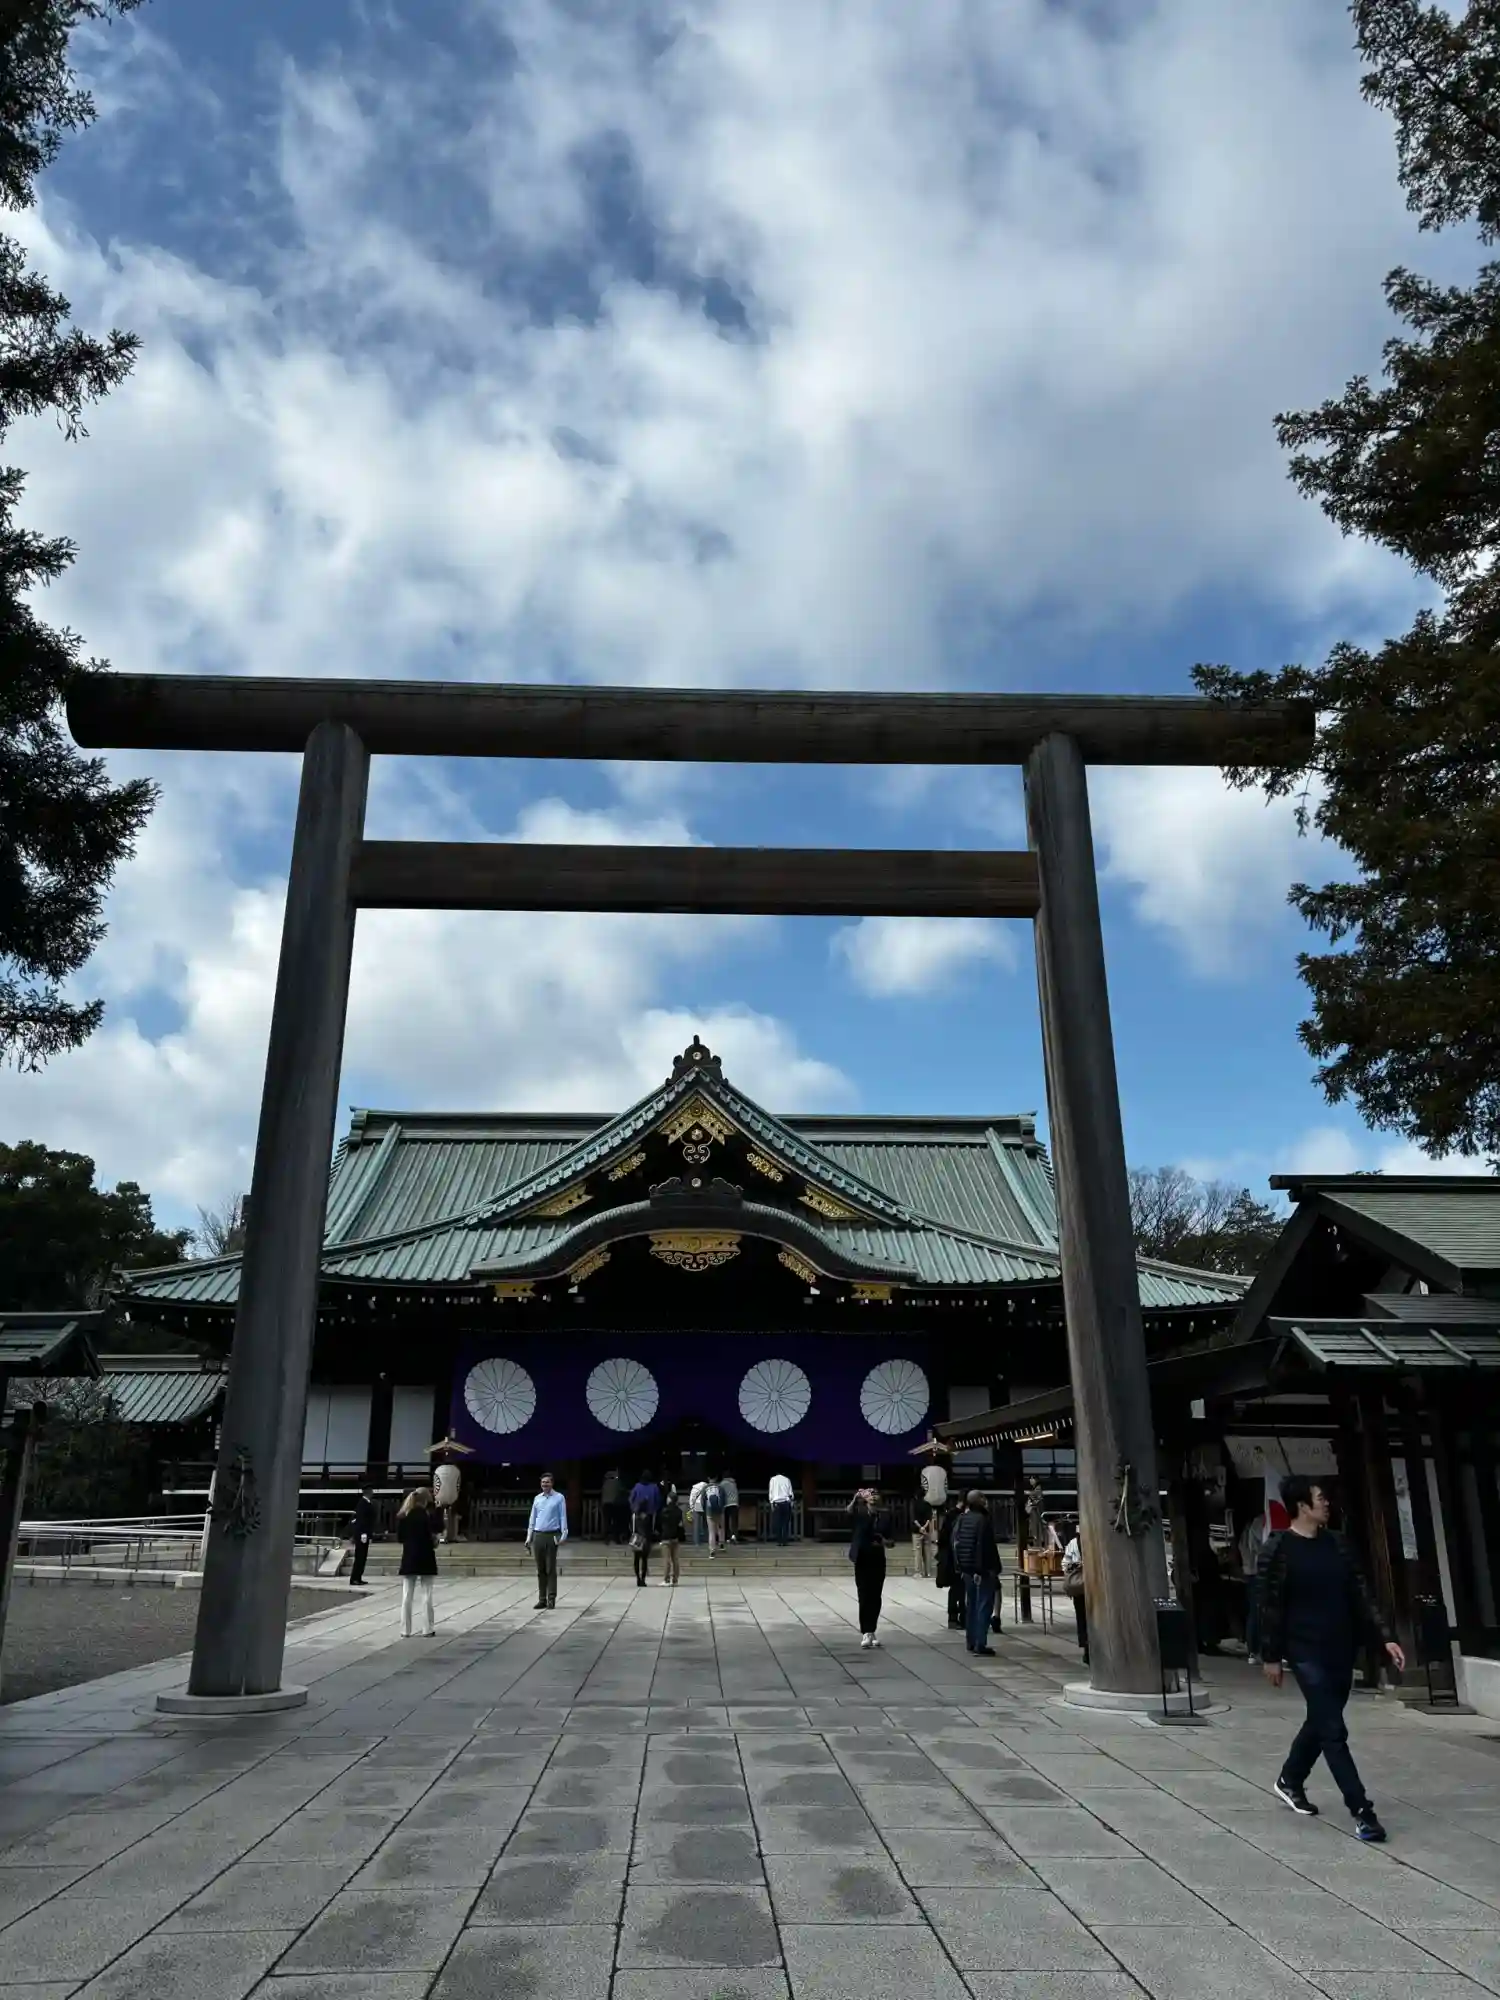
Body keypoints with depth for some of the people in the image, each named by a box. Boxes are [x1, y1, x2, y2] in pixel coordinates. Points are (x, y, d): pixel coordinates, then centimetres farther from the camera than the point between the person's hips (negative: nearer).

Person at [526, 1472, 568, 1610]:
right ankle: (541, 1599, 12)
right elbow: (532, 1518, 14)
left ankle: (551, 1599, 1)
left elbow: (563, 1517, -2)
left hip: (552, 1536, -4)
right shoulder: (537, 1498, 11)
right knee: (540, 1570, 7)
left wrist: (563, 1535, -10)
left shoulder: (559, 1498, -1)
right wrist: (529, 1537, 10)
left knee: (550, 1569, -3)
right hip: (538, 1536, 4)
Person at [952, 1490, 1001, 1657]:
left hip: (967, 1568, 8)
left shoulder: (960, 1520, 8)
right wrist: (995, 1569, -14)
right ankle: (980, 1644, -7)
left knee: (971, 1604, 16)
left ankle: (971, 1641, 20)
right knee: (984, 1605, -4)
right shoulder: (983, 1520, -17)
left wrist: (959, 1566, 15)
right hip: (983, 1569, -8)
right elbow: (989, 1547, -19)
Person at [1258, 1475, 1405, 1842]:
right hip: (1307, 1651, -6)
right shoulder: (1278, 1548, -11)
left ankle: (1289, 1781, 37)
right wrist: (1271, 1656, -7)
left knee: (1320, 1723, 17)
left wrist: (1385, 1637, 0)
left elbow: (1360, 1594, 8)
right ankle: (1361, 1810, -1)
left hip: (1342, 1649, 6)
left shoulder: (1336, 1543, 6)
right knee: (1333, 1730, -8)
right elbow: (1270, 1605, -9)